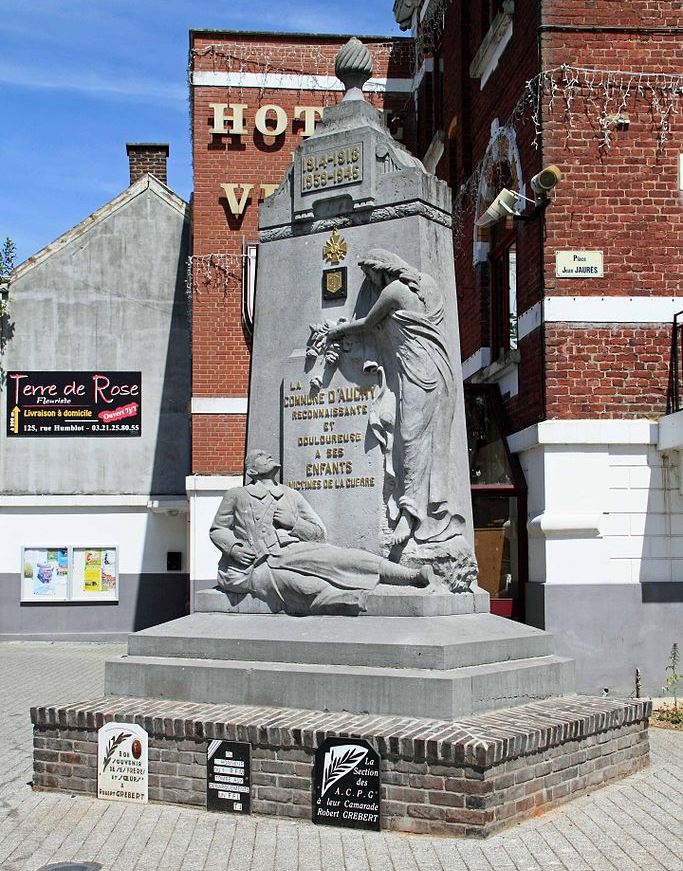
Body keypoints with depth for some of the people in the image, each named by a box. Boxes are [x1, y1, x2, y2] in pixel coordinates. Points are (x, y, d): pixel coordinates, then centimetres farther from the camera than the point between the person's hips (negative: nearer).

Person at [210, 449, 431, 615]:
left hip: (294, 551, 3)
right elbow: (217, 530, 20)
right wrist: (232, 548, -2)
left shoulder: (291, 495, 23)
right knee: (307, 588, -34)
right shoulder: (236, 495, 14)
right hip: (259, 565, -2)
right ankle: (363, 601, -54)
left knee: (338, 558, -23)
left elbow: (318, 534, 23)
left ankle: (413, 576, -32)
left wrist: (294, 522, 3)